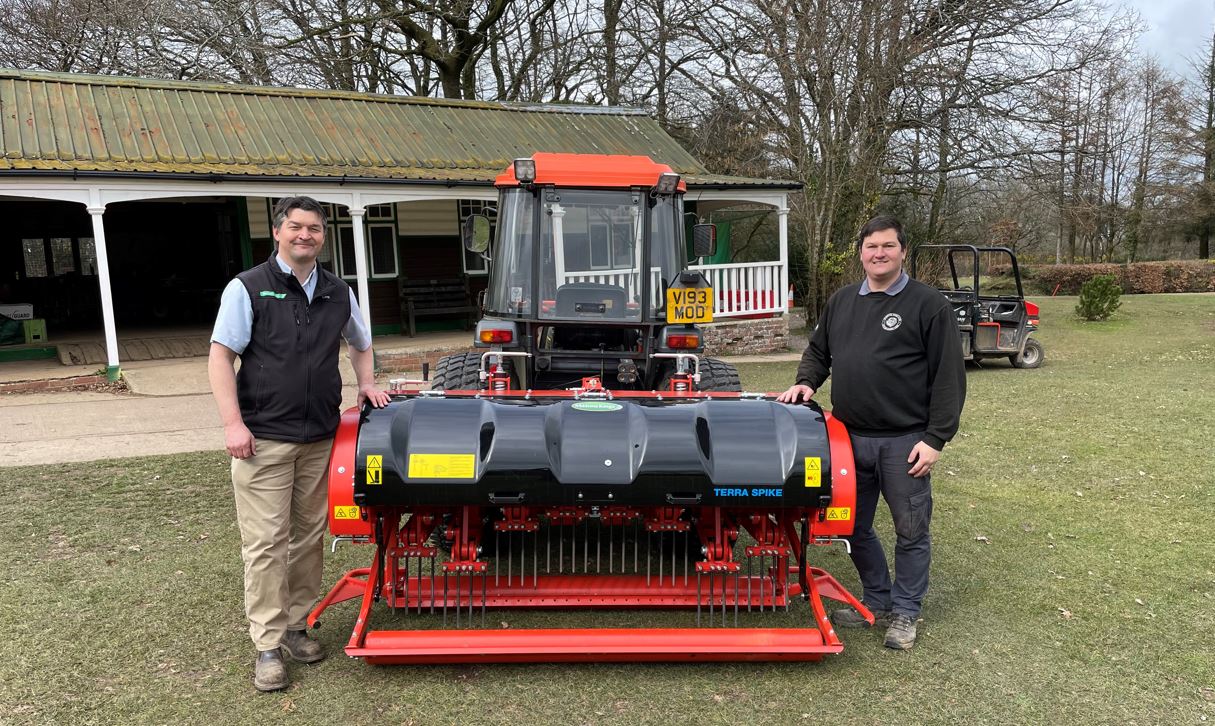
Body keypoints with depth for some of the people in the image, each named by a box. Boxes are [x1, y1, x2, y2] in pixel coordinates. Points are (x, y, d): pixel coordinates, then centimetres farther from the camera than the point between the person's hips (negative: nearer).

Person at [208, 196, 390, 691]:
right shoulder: (248, 288, -2)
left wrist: (367, 384, 10)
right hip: (264, 439, -4)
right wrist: (233, 423, -13)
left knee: (309, 535, 10)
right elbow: (220, 357, -6)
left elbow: (360, 345, 28)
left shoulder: (338, 293, 11)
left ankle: (296, 624, 25)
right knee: (265, 542, -2)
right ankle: (268, 646, 7)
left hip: (320, 438, 5)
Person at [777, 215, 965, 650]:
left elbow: (949, 377, -8)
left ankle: (905, 613, 23)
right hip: (850, 438, 5)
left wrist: (936, 437, -12)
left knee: (911, 531, 6)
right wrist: (806, 382, 3)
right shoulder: (841, 302, 11)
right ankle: (877, 602, 32)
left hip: (904, 443, -5)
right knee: (855, 528, 14)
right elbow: (818, 352, 24)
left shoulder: (928, 305, -5)